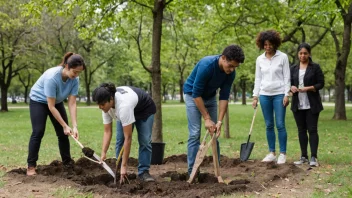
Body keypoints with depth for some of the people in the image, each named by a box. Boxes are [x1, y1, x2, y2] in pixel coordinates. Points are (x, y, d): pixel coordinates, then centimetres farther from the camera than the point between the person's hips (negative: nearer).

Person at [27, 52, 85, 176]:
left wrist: (74, 126, -30)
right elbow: (51, 107, -33)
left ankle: (67, 162, 10)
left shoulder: (75, 80, -23)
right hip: (38, 100, -5)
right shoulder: (52, 77, -39)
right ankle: (31, 166, -6)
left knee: (63, 133, 0)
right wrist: (65, 126, -30)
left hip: (57, 102, 5)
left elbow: (72, 104, -21)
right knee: (38, 132, -13)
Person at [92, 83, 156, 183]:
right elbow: (107, 132, -19)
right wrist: (103, 154, -32)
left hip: (145, 110, -5)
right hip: (128, 111, 6)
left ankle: (143, 172, -5)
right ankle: (120, 171, 3)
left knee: (145, 141, -16)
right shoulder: (106, 105, -28)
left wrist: (124, 166, -42)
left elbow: (128, 138, -43)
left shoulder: (123, 105, -46)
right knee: (120, 140, -7)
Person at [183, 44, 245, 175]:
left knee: (215, 133, 3)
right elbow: (196, 94, -30)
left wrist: (219, 121, -20)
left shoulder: (230, 73, -17)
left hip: (210, 97, 6)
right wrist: (206, 118, -28)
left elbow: (224, 97, -13)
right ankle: (192, 172, -7)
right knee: (195, 134, -11)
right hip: (192, 95, -6)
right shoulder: (206, 65, -35)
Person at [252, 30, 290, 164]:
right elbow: (258, 79, 10)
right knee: (269, 125, 6)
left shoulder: (282, 57, -1)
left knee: (280, 124, -5)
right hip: (265, 95, 3)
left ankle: (282, 154, 2)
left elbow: (286, 77, -2)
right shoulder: (259, 59, 8)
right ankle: (272, 153, 13)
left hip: (279, 94, -3)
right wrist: (255, 96, 5)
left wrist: (286, 95, -8)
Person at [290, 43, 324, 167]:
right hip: (298, 105, 4)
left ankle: (314, 157, -4)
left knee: (312, 130, -5)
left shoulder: (315, 67, 0)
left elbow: (321, 84, -4)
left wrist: (308, 88, -19)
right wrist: (291, 87, -10)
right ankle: (304, 156, 14)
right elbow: (289, 83, 13)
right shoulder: (293, 68, 11)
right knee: (301, 130, 8)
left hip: (312, 105, -4)